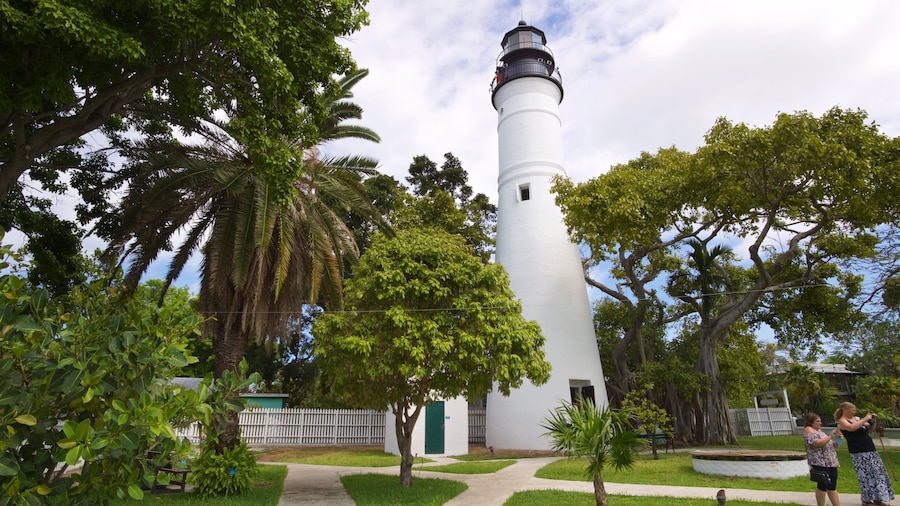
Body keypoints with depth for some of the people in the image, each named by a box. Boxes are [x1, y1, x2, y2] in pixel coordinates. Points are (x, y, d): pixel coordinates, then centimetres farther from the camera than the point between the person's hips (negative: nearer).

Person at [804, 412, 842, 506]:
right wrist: (830, 436, -13)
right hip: (820, 462, -8)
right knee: (823, 485, -3)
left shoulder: (819, 430, 21)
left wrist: (836, 439, 5)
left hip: (831, 462, 8)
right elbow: (818, 443, -18)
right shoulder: (808, 430, -6)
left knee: (832, 486, 8)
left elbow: (830, 444, 23)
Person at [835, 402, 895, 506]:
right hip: (859, 453, -8)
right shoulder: (842, 421, -8)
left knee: (878, 473, 9)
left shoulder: (856, 419, 15)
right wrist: (865, 419, -18)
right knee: (865, 475, -6)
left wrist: (872, 420, 6)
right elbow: (851, 428, -28)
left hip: (871, 450, 8)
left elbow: (870, 427, 25)